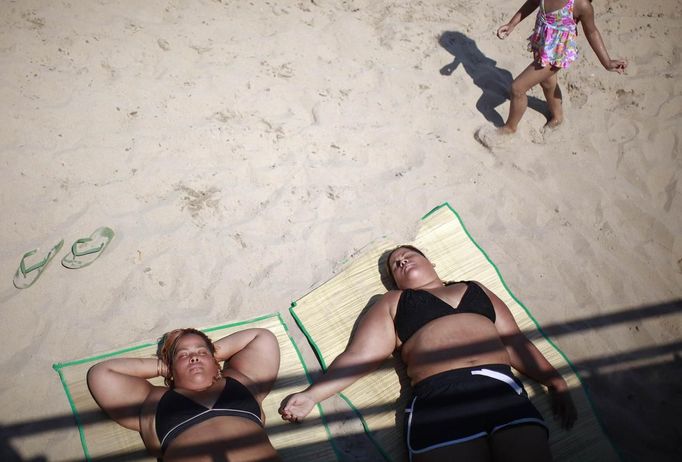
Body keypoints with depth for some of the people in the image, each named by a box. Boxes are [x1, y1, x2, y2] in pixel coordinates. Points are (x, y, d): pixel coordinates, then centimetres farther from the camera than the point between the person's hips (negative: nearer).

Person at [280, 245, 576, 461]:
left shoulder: (476, 290, 30)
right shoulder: (392, 303, 23)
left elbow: (515, 343, 26)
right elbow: (359, 357, 12)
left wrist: (555, 381, 13)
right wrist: (312, 395, 2)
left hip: (503, 389, 3)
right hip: (440, 398, -2)